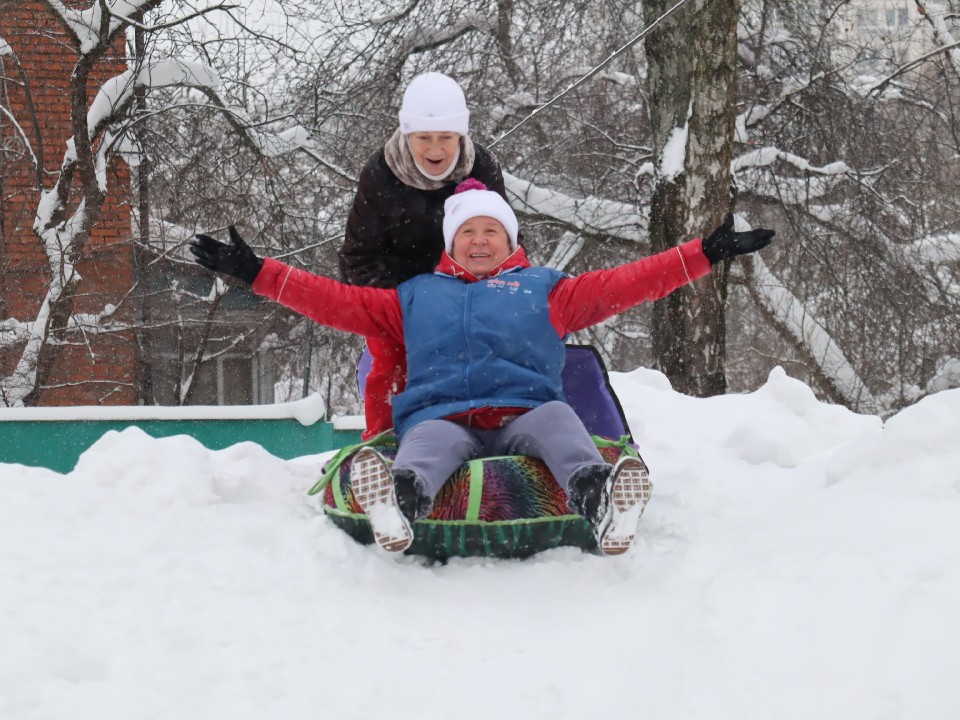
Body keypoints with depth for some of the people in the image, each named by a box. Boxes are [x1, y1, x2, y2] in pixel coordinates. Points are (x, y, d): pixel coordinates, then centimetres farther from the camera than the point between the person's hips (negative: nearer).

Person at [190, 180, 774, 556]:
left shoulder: (543, 289, 26)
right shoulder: (415, 296, 30)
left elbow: (623, 284, 17)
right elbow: (337, 300, 26)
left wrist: (706, 255, 8)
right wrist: (256, 272, 19)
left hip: (523, 417, 1)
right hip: (441, 419, 0)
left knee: (557, 418, -33)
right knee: (429, 444, -36)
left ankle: (600, 500, -64)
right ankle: (398, 503, -71)